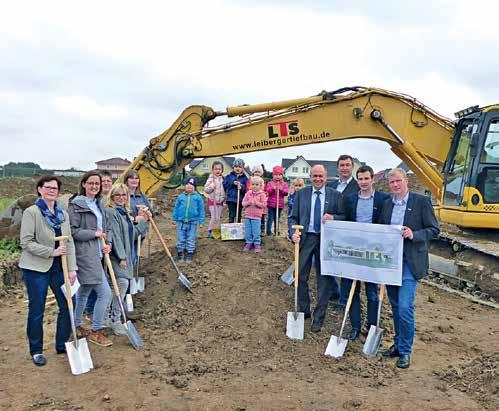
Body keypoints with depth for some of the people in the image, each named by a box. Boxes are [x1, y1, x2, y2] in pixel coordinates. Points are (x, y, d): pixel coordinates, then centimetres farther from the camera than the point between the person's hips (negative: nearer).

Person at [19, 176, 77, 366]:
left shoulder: (63, 214, 7)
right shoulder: (31, 212, -9)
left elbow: (70, 242, 6)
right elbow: (26, 242, -14)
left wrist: (72, 268, 0)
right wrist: (52, 252, -19)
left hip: (59, 267, 5)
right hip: (36, 268, -5)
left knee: (68, 305, 7)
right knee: (36, 311, 6)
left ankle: (62, 345, 26)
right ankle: (36, 351, 24)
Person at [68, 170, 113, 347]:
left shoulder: (98, 204, 13)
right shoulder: (76, 204, -12)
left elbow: (103, 228, 21)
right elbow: (72, 231, -16)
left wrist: (105, 244, 5)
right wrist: (94, 233, -14)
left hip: (95, 253, 9)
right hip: (85, 254, -9)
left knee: (84, 291, 19)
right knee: (105, 293, -7)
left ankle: (76, 326, 34)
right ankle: (96, 331, 8)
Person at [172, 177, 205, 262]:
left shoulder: (198, 197, -1)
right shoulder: (180, 197, 3)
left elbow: (201, 210, 2)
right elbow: (176, 208, 11)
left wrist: (201, 222, 0)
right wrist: (175, 219, 11)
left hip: (193, 223, -1)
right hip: (181, 222, 2)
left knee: (191, 239, 5)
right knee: (180, 239, 8)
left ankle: (189, 255, 15)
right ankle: (180, 254, 20)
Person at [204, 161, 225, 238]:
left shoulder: (223, 179, 7)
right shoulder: (211, 179, -6)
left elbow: (225, 190, 13)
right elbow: (206, 189, -12)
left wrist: (225, 201, 10)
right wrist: (213, 185, -23)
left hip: (220, 201, 4)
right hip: (212, 200, -4)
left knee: (219, 217, 8)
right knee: (214, 217, -9)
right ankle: (210, 231, 5)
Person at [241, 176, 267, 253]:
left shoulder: (262, 194, -4)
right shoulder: (248, 193, 5)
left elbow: (264, 204, -8)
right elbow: (243, 203, 4)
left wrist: (257, 203, -22)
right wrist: (248, 203, -15)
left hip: (257, 216, -3)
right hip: (248, 215, 4)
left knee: (256, 231, -1)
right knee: (247, 231, 8)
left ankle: (257, 244, 13)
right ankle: (248, 243, 21)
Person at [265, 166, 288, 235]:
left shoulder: (284, 184, 6)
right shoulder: (270, 183, 2)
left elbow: (286, 193, -3)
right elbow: (267, 190, -11)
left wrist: (281, 189, -19)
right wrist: (273, 188, -25)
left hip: (280, 204, 2)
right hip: (271, 204, -2)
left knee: (277, 218, 12)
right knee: (270, 218, -2)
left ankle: (276, 232, 21)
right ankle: (268, 231, 4)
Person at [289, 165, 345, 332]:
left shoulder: (335, 196, 2)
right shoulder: (301, 194, 5)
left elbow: (344, 217, 3)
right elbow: (293, 217, 5)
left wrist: (333, 217, -17)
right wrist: (294, 233, -12)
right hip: (305, 238, 1)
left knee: (324, 279, 5)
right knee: (300, 276, 6)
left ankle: (318, 317, 18)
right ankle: (303, 311, 26)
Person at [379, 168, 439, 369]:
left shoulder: (421, 201, -5)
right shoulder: (387, 204, 10)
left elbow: (434, 230, -5)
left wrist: (413, 234, -22)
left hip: (409, 263, -5)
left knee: (405, 308, -9)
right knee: (395, 307, 15)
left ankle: (405, 351, 8)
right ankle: (398, 344, 30)